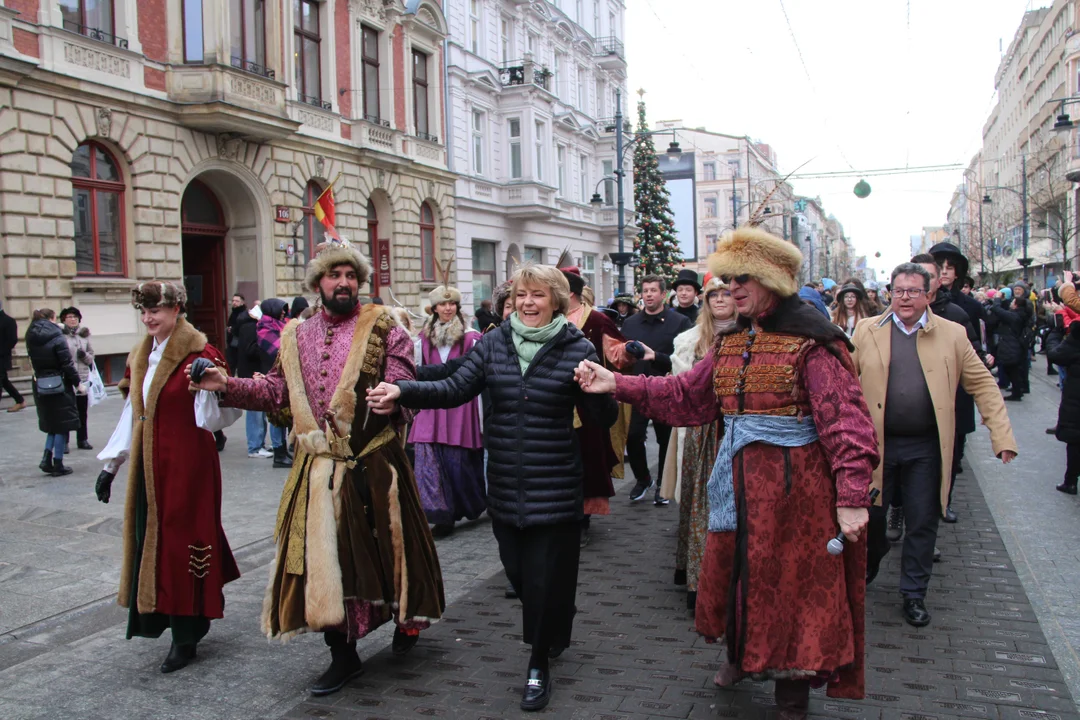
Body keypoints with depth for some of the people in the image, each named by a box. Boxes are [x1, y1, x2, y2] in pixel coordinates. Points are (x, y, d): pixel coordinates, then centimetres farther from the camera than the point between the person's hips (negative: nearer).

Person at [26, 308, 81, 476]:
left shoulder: (31, 338, 6)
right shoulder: (56, 337, -13)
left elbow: (33, 362, 8)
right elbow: (67, 363, -13)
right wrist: (77, 382, -5)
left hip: (39, 385, 6)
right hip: (59, 385, -6)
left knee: (52, 424, 18)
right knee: (62, 424, 3)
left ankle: (47, 458, 7)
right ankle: (58, 464, 6)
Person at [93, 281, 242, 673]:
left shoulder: (198, 355, -11)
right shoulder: (140, 357, 12)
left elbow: (216, 417, -18)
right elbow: (132, 415, 18)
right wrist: (111, 464, 17)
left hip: (188, 463, -7)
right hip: (149, 465, 8)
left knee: (181, 539, -2)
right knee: (151, 537, 9)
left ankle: (186, 634, 11)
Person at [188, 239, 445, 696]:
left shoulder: (383, 328, -3)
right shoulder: (296, 337, 11)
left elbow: (401, 385, -11)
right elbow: (278, 391, 10)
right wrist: (227, 386, -1)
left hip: (371, 465, -4)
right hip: (318, 469, 4)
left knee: (386, 547, 10)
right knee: (320, 557, 7)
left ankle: (406, 617, 40)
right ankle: (342, 654, 23)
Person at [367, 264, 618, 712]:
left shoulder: (576, 349, -6)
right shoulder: (494, 343, 3)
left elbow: (603, 419, -6)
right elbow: (455, 389, -7)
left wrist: (597, 390, -27)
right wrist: (402, 392, -22)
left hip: (554, 488, -3)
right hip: (505, 486, 4)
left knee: (545, 574, 2)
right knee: (517, 571, 15)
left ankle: (539, 664, 24)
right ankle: (554, 631, 45)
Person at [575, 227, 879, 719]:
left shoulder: (812, 342, -13)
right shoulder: (732, 343, 10)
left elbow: (846, 422, -18)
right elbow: (685, 395, 11)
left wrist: (851, 498, -24)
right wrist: (617, 384, 1)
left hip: (793, 484, -6)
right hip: (737, 483, 7)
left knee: (790, 580, 5)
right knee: (738, 569, 18)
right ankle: (743, 656, 45)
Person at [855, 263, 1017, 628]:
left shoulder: (952, 334, 2)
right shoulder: (867, 331, 1)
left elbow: (983, 384, 2)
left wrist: (1002, 435, -6)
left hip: (925, 447, 0)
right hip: (876, 444, 0)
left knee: (922, 523, 7)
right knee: (869, 515, 11)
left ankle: (914, 594, 22)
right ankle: (869, 563, 40)